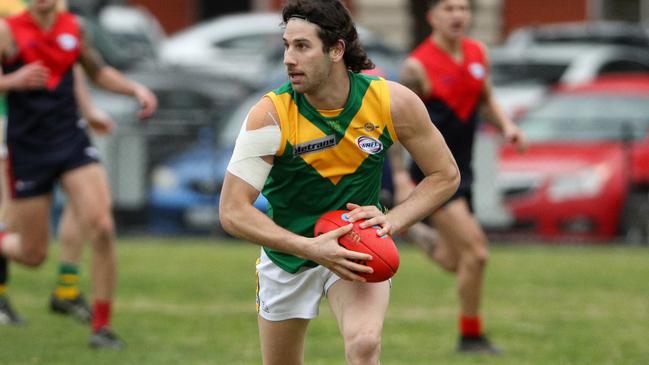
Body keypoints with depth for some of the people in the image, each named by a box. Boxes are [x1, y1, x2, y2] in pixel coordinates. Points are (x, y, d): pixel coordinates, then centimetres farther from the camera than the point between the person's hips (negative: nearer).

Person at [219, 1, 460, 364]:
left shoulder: (392, 102, -18)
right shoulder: (270, 115, -23)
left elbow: (446, 175, -5)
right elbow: (232, 211, -24)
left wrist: (392, 220, -21)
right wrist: (310, 248, -34)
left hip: (357, 249, 0)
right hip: (288, 252, 1)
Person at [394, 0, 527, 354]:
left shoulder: (477, 54, 6)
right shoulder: (418, 66, -14)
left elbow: (487, 101, 20)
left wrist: (507, 126, -1)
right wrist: (400, 176, -16)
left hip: (461, 172, 7)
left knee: (457, 263, 15)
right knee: (475, 251, -15)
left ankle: (423, 240, 47)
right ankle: (471, 336, -2)